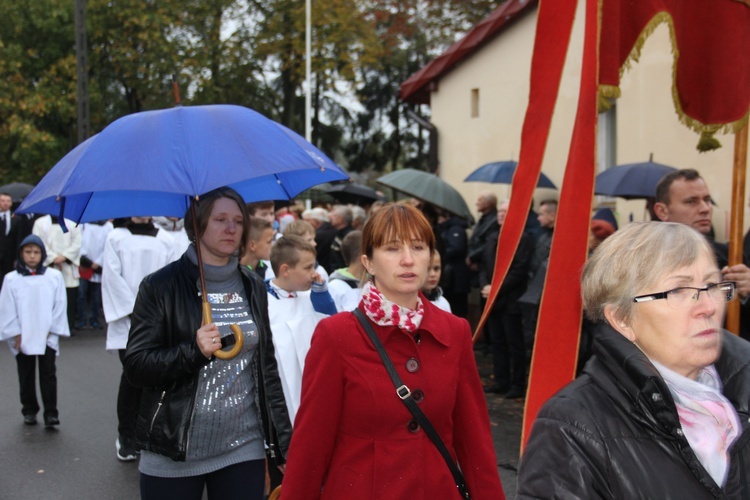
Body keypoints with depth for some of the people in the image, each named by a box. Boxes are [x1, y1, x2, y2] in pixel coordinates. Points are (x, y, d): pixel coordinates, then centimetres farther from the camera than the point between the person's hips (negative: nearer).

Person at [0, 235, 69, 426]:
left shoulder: (54, 276, -3)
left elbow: (59, 306, 1)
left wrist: (52, 330, -3)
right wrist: (16, 334, -5)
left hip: (47, 337, -1)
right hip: (22, 337, 1)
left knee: (48, 374, -1)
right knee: (26, 375, 11)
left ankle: (51, 413, 2)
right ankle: (29, 411, 23)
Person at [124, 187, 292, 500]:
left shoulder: (253, 287, 8)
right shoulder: (161, 286, -4)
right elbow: (135, 367, -7)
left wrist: (283, 442, 10)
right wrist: (194, 351, -23)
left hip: (243, 450, 3)